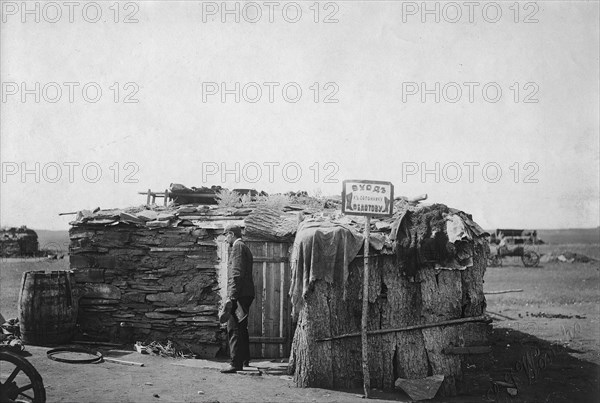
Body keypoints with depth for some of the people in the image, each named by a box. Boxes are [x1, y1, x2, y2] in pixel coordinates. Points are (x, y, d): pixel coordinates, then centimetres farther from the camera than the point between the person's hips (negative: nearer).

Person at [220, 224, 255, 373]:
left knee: (234, 329, -11)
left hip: (239, 294, -10)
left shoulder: (238, 247, -9)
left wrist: (231, 297, -22)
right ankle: (245, 360, 24)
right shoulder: (245, 248, 22)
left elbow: (237, 273, -18)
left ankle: (236, 364, -13)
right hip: (246, 294, 10)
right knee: (241, 329, 17)